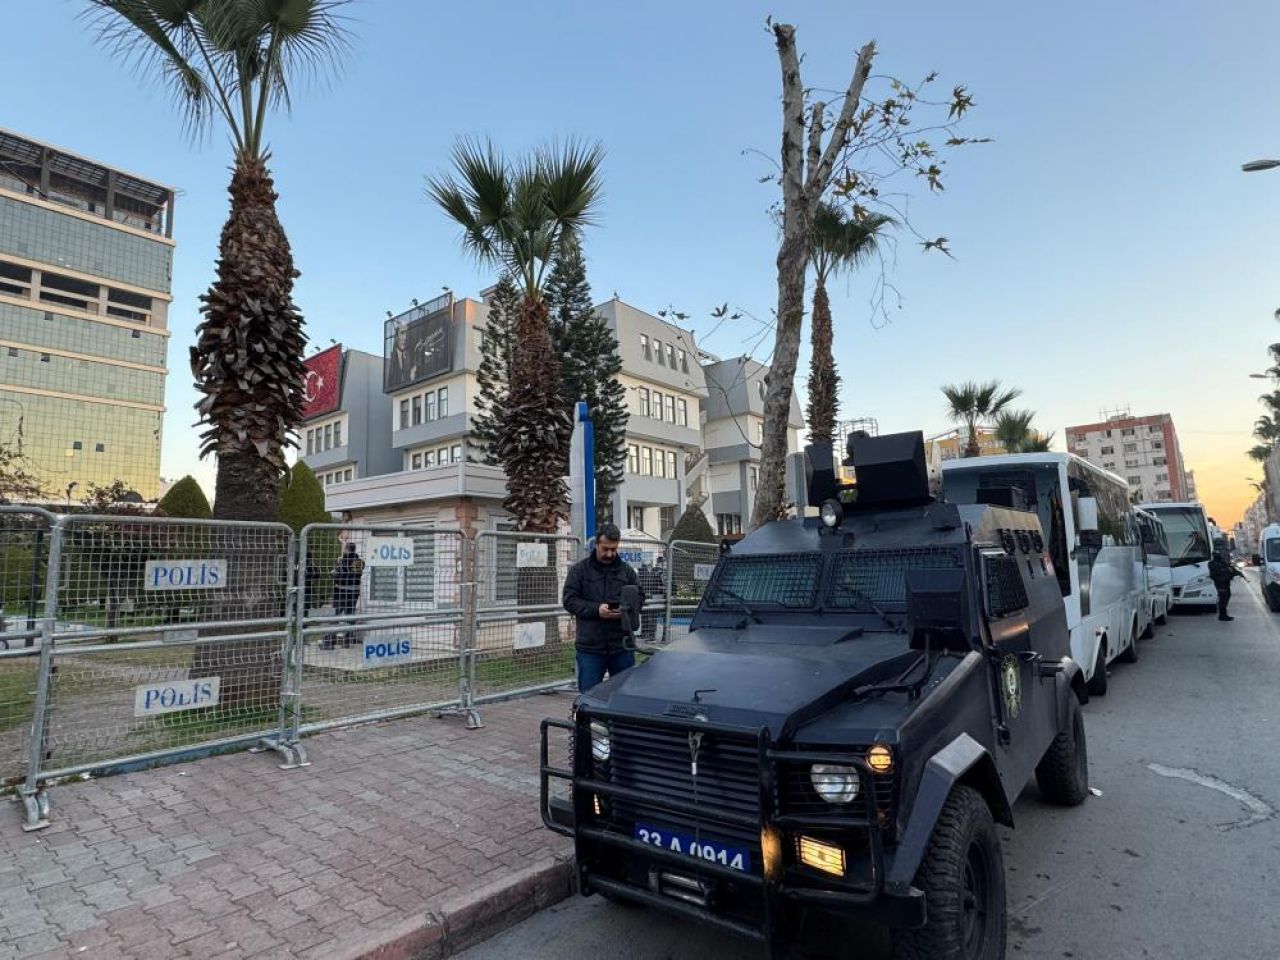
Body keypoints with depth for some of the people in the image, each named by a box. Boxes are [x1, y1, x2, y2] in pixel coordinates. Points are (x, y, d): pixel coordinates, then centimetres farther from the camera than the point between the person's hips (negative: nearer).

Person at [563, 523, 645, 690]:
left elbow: (640, 597, 11)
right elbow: (569, 600, -4)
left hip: (622, 645, 2)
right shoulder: (579, 570, 2)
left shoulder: (626, 570, 10)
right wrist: (596, 609, -18)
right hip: (590, 646, -2)